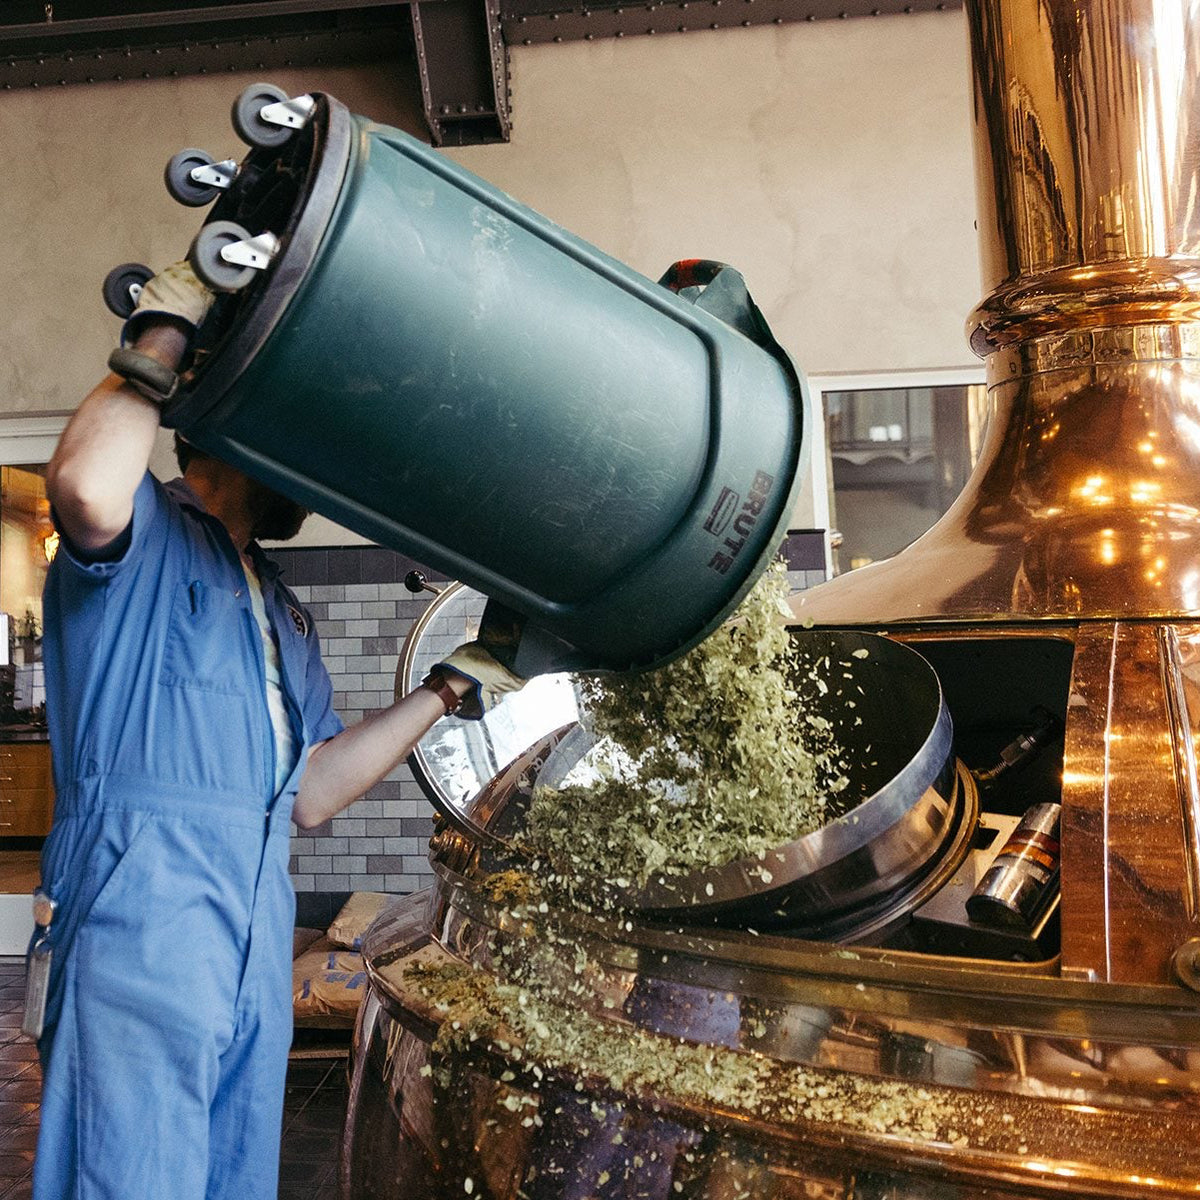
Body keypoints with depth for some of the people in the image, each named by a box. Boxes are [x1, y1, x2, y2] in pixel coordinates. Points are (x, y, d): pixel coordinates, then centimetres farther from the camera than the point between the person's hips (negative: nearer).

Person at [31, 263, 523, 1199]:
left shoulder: (286, 616, 27)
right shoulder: (148, 532, 4)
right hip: (142, 916, -8)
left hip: (261, 941, 8)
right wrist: (165, 336, -9)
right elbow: (88, 487, -24)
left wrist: (445, 691, 17)